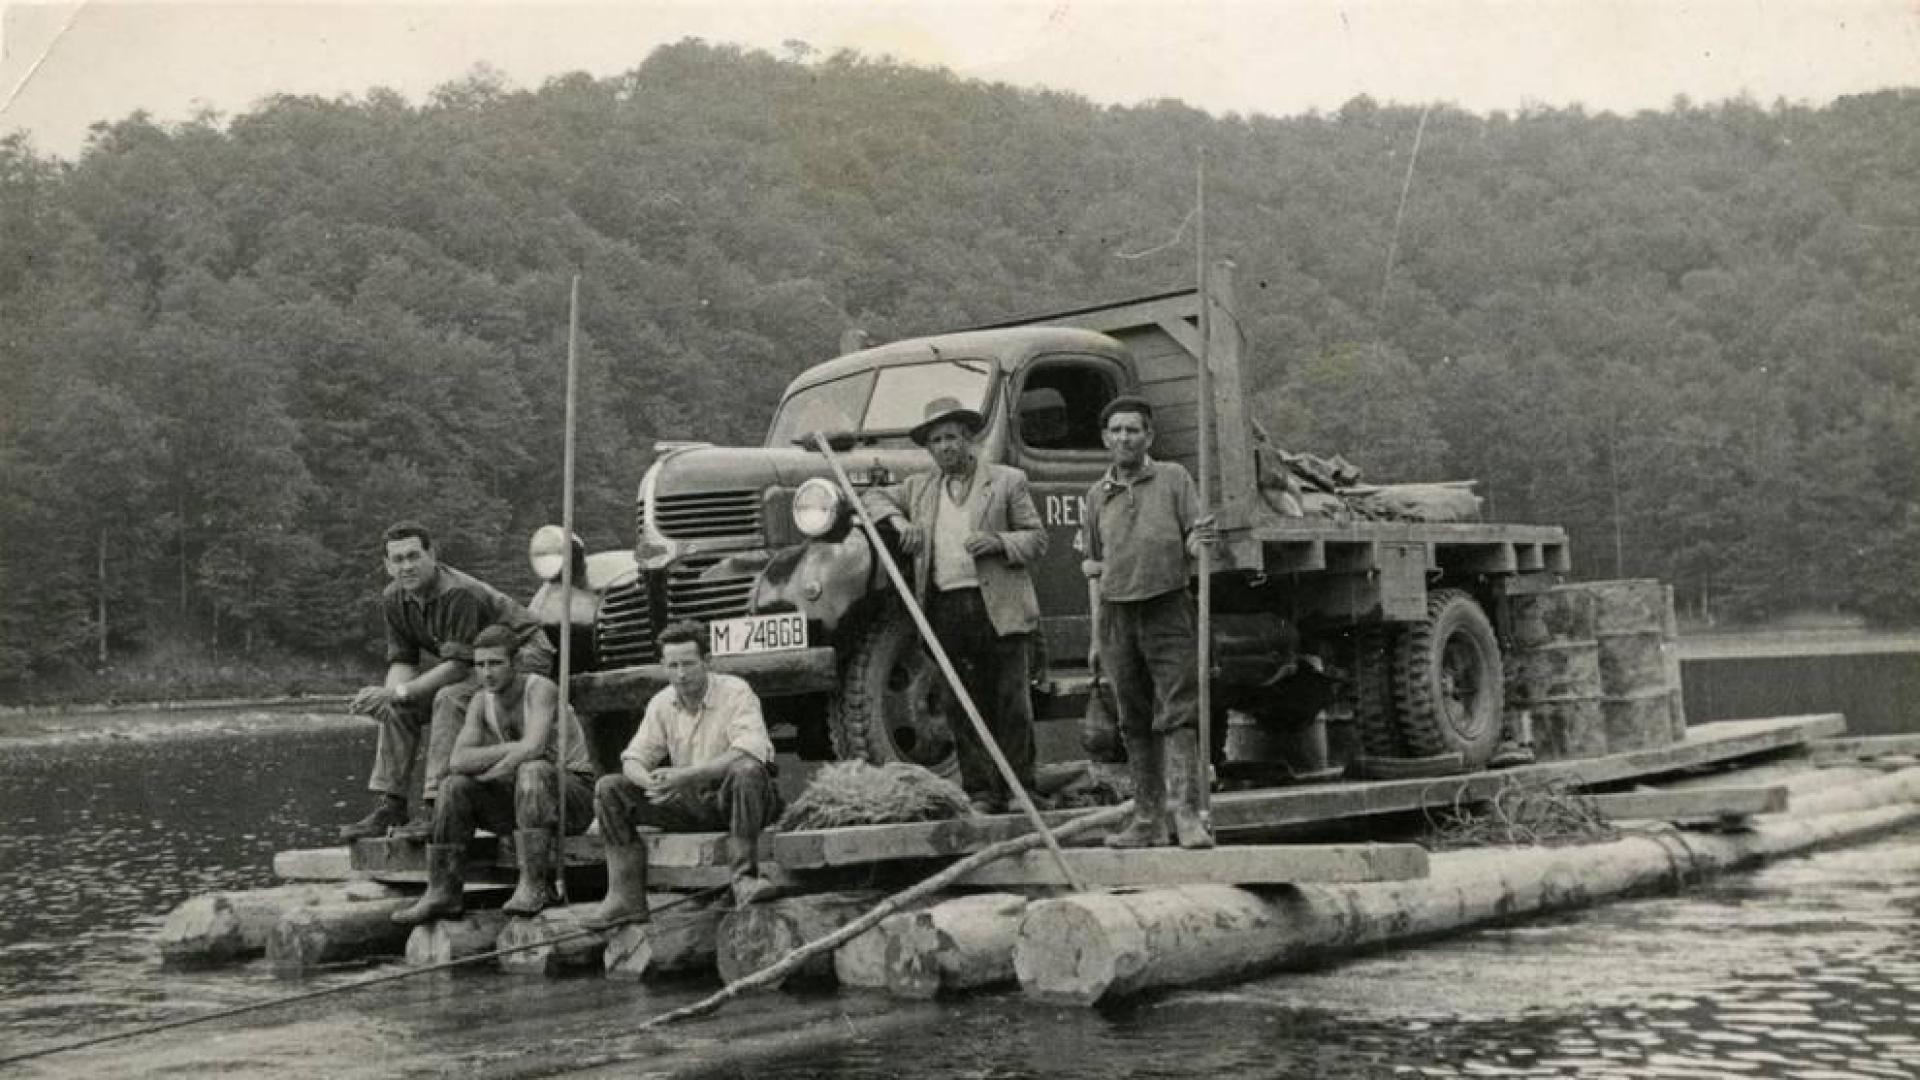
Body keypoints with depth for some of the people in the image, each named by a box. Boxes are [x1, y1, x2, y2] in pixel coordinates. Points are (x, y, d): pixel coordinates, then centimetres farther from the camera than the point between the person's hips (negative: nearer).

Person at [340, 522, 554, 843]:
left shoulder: (459, 593, -30)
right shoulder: (394, 599, -5)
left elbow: (458, 664, -30)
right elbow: (403, 660, -2)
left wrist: (400, 691, -32)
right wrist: (387, 693, -24)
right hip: (472, 663, 9)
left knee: (449, 699, -32)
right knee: (398, 708, -6)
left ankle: (437, 809, -32)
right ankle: (389, 807, -4)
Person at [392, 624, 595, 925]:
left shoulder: (540, 689, -18)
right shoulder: (481, 702, 1)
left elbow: (532, 748, -34)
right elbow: (458, 761, -12)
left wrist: (490, 772, -19)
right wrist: (512, 749, -23)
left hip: (573, 791, -6)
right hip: (524, 798, 6)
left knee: (532, 771, -37)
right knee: (453, 787, -12)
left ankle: (534, 886, -37)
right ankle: (442, 893, -13)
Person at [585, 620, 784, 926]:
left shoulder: (735, 692, -14)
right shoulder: (662, 703, 4)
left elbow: (749, 752, -29)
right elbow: (634, 758, 2)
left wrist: (686, 775, -36)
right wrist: (650, 782, -23)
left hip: (734, 799, -5)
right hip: (690, 803, 5)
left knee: (746, 771, -39)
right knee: (609, 789, -10)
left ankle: (744, 879, -39)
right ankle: (626, 897, -16)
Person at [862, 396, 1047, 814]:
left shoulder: (1007, 481, 8)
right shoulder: (919, 487, 18)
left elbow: (1038, 539, 6)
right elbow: (874, 496, 23)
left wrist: (998, 542, -12)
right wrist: (898, 521, 3)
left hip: (998, 607, -3)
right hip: (945, 609, 3)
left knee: (1010, 702, -1)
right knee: (963, 708, 3)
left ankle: (1018, 790, 5)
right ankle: (980, 791, 8)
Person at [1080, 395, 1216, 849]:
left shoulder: (1173, 478, 4)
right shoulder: (1098, 494, 12)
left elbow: (1193, 546, 0)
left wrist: (1197, 540, -22)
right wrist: (1096, 635, 9)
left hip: (1167, 610, -3)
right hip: (1117, 613, 3)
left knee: (1178, 713, -9)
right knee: (1135, 722, 7)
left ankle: (1188, 815, -13)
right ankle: (1148, 820, 12)